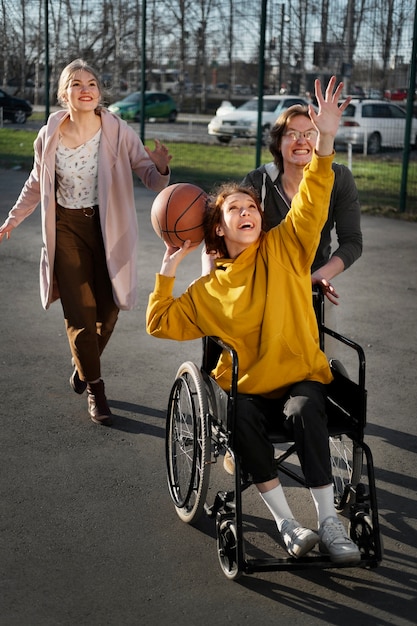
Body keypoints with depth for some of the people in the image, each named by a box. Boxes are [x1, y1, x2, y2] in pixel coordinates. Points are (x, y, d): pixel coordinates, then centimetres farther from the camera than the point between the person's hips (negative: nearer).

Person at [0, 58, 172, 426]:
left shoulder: (118, 133, -12)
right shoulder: (49, 136, -6)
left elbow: (149, 177, -11)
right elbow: (36, 185, 11)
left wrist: (160, 168, -34)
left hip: (109, 228, 0)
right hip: (67, 228, 0)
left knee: (107, 310, 10)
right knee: (80, 312, -4)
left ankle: (83, 365, 40)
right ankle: (95, 389, 11)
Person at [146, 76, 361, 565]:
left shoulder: (284, 251, 4)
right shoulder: (207, 289, 9)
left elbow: (311, 203, -11)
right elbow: (161, 323, 14)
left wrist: (325, 142, -25)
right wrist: (167, 273, 5)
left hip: (301, 377, -1)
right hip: (244, 388, 1)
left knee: (304, 411, -33)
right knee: (241, 420, -31)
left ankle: (329, 521, -22)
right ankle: (286, 523, -22)